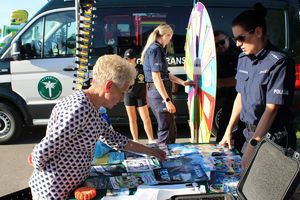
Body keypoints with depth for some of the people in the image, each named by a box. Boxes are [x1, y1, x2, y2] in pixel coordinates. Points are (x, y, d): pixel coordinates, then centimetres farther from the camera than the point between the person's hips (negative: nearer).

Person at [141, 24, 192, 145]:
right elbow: (156, 77, -21)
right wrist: (167, 100, -23)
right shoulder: (155, 49, -13)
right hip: (159, 93, -10)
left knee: (171, 130, 17)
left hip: (160, 93, 10)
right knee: (166, 131, -4)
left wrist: (182, 82, 28)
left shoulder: (158, 49, 19)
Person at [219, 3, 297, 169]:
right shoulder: (243, 59, 3)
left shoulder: (279, 62, -19)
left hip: (274, 139, -6)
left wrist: (252, 146, -24)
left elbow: (271, 109, -22)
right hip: (250, 133, 6)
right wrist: (229, 130, 14)